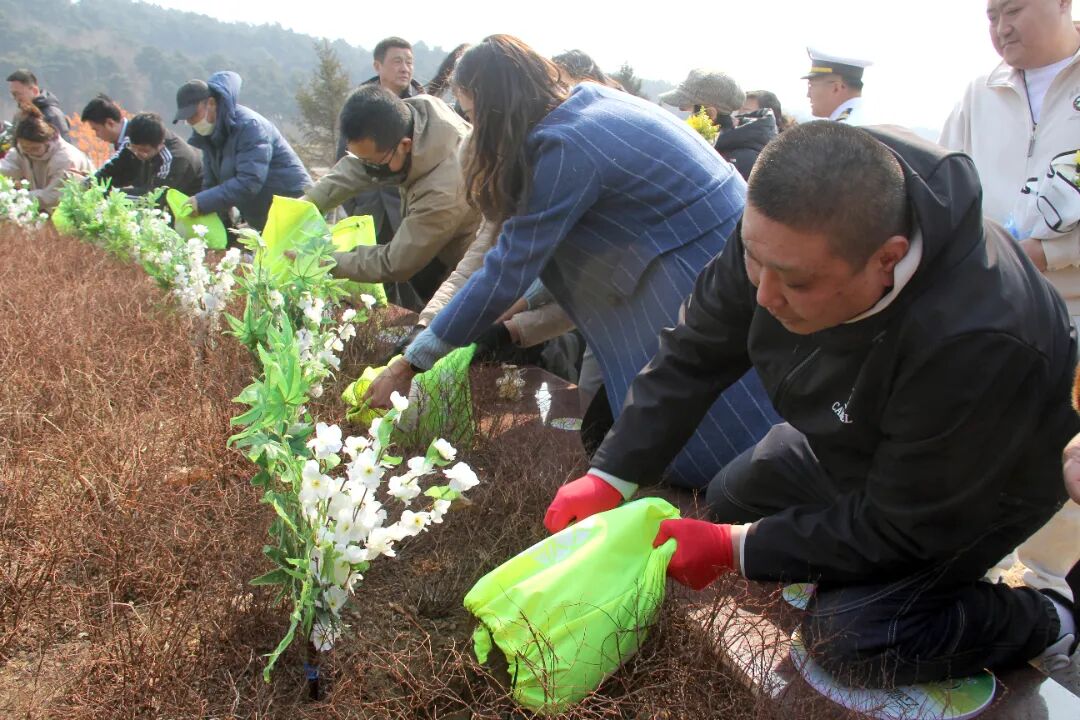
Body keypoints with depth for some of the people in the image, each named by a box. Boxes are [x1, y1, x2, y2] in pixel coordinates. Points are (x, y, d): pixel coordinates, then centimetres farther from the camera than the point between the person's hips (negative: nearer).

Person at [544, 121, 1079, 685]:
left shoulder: (978, 343, -45)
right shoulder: (789, 229, -28)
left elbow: (898, 526, -30)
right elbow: (695, 353, -14)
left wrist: (735, 549, -28)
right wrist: (610, 477, -21)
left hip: (971, 485, -6)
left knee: (845, 636, -19)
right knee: (730, 500, 11)